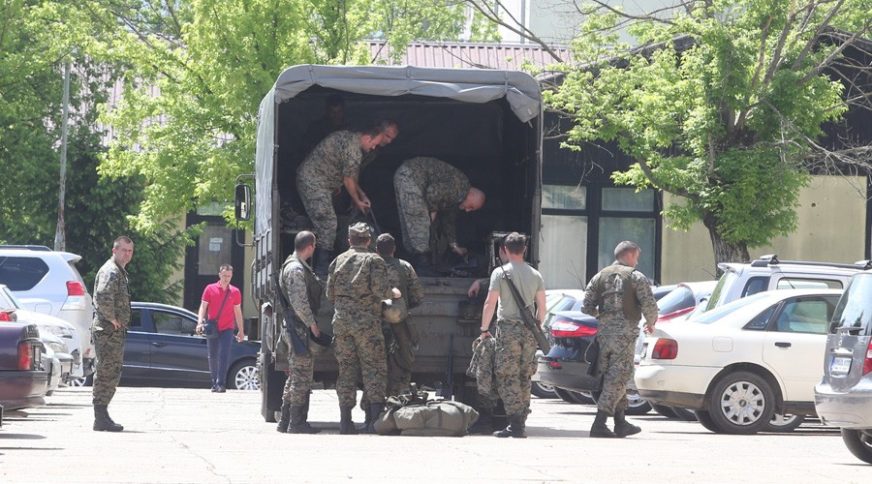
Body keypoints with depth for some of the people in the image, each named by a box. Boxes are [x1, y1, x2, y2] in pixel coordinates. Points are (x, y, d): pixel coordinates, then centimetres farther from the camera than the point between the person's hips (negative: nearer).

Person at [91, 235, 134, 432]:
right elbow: (103, 296, -31)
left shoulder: (121, 272, 19)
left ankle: (101, 416, 19)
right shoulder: (110, 271, -14)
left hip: (116, 331, 11)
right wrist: (111, 318, -20)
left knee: (112, 372, 14)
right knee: (107, 372, -10)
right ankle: (101, 418, -9)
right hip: (108, 330, -11)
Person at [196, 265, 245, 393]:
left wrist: (241, 330, 11)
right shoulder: (210, 289, 1)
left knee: (224, 356, -13)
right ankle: (214, 382, 19)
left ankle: (221, 384, -16)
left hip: (227, 329, -1)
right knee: (213, 357, 7)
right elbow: (203, 307, 1)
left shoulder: (235, 292, 4)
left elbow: (238, 312, 10)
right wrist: (200, 322, -14)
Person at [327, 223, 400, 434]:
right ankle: (376, 418, -9)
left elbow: (330, 293, 9)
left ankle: (345, 420, 5)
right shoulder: (374, 260, -4)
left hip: (341, 321, 4)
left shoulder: (338, 261, 9)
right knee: (374, 368, 0)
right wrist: (393, 293, 5)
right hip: (367, 322, -4)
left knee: (346, 369, 8)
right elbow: (380, 290, -14)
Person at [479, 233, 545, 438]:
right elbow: (541, 307, 12)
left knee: (507, 378, -4)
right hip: (529, 332, 5)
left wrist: (484, 329, 3)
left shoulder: (500, 273, -4)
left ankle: (515, 424, -12)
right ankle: (521, 424, 10)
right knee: (525, 379, 10)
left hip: (508, 329, -5)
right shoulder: (535, 275, 10)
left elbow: (490, 303, -6)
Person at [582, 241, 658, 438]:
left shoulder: (600, 277, 13)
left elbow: (587, 307, 8)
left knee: (612, 378, 15)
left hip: (603, 333, 5)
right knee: (617, 379, -5)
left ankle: (620, 423, 20)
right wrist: (651, 323, 12)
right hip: (624, 334, -5)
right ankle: (599, 424, -13)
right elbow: (649, 305, -8)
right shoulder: (636, 277, -1)